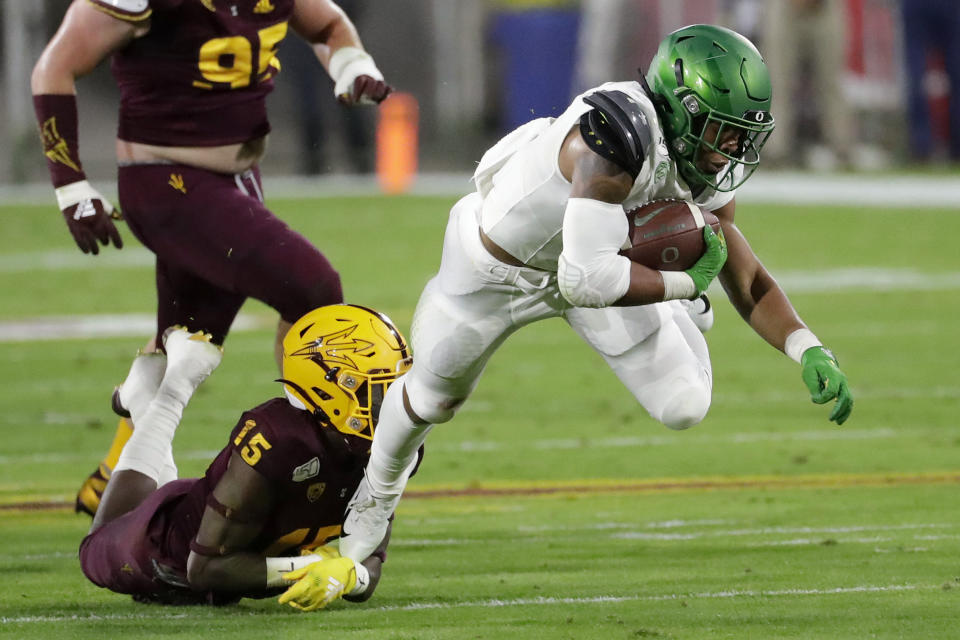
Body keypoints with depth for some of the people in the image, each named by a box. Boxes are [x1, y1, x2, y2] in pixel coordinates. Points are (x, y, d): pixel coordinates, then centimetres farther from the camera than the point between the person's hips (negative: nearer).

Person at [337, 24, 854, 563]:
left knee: (685, 406, -7)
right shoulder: (617, 139, -43)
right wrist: (686, 283, -34)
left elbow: (750, 285, -9)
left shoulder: (709, 181, -19)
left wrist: (810, 351, -26)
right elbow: (586, 279, -47)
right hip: (502, 267, -5)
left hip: (591, 259, 5)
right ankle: (377, 497, 51)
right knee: (435, 397, 19)